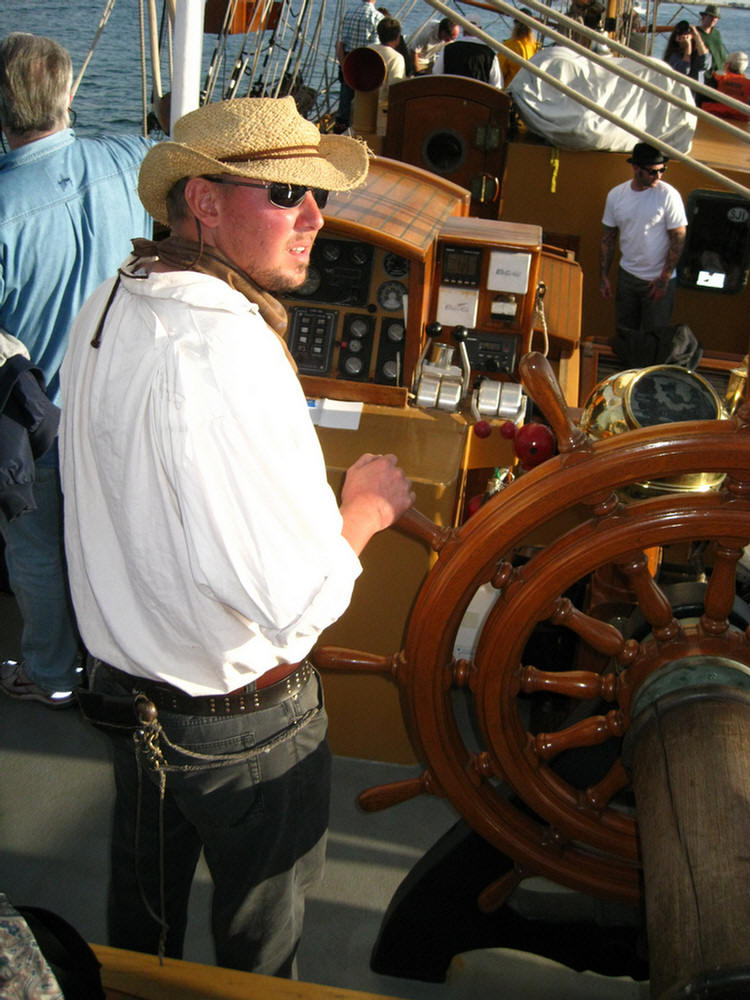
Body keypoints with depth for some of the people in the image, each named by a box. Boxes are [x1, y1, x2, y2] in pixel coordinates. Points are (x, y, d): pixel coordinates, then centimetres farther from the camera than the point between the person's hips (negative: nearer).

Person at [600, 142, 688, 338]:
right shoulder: (616, 195, -2)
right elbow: (608, 238, 6)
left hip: (658, 278, -4)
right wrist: (604, 276, 4)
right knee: (624, 332, 14)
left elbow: (679, 239, -12)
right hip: (627, 275, 4)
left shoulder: (668, 195, -14)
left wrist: (664, 279, -13)